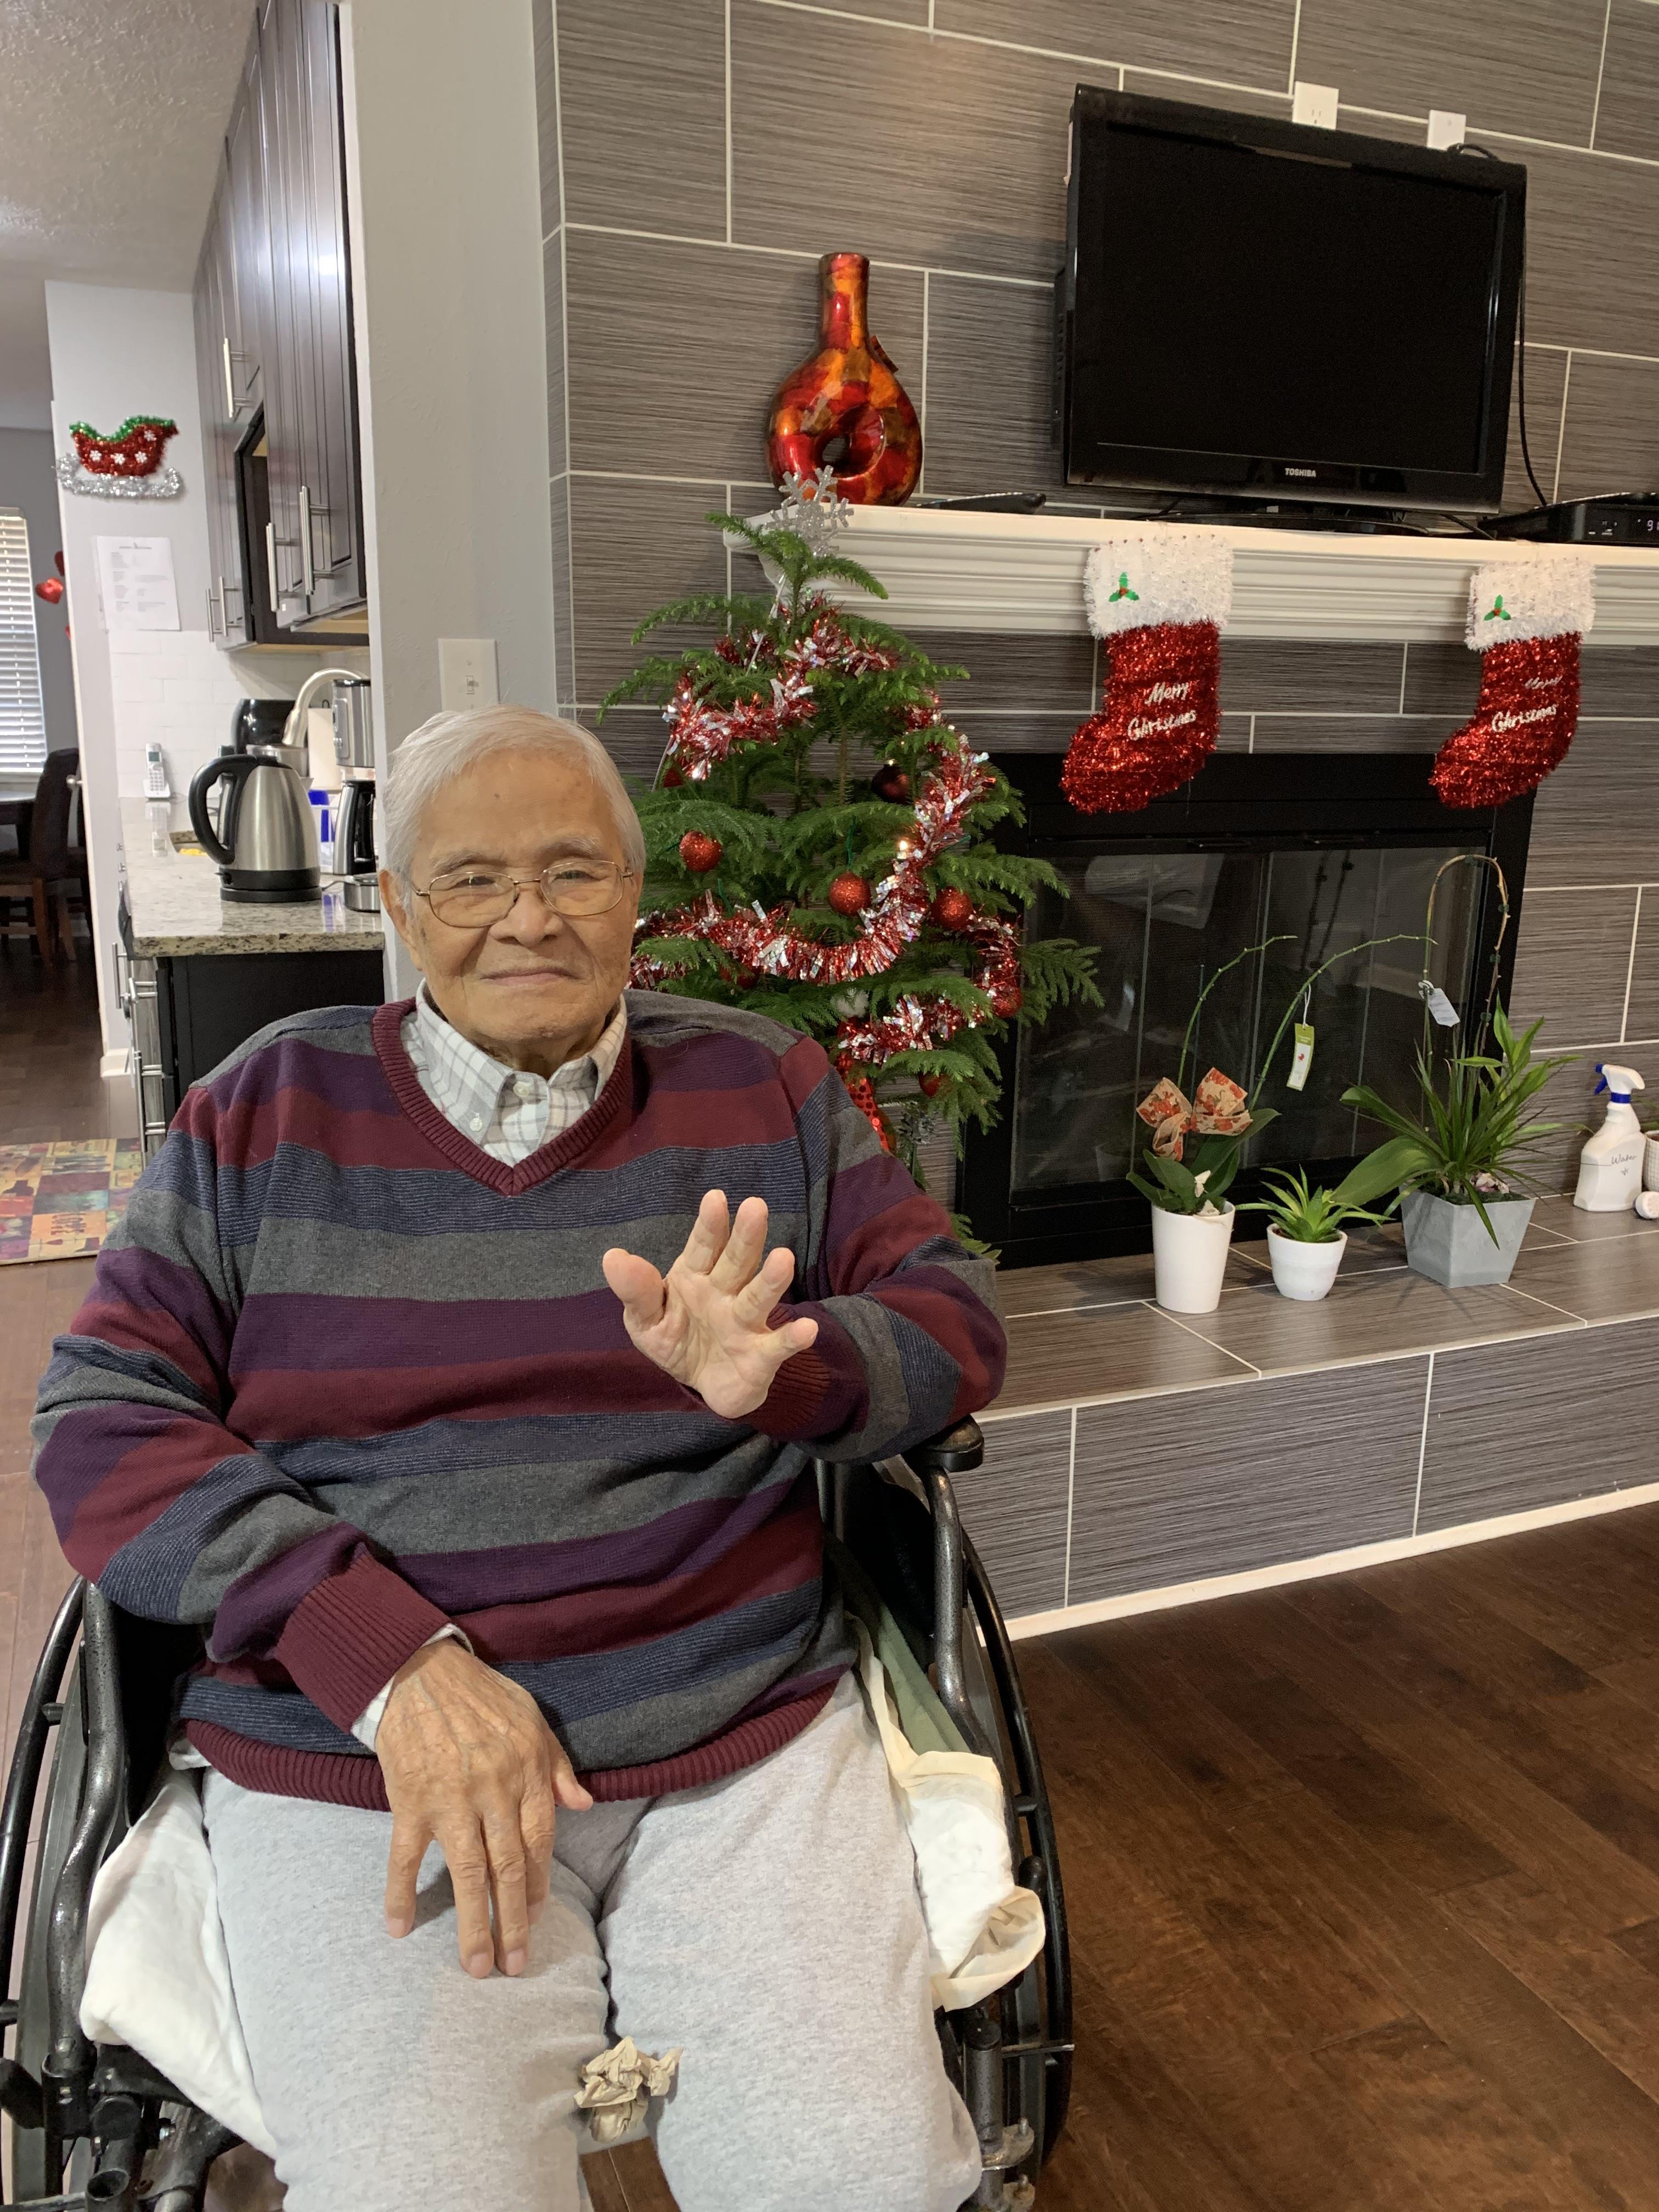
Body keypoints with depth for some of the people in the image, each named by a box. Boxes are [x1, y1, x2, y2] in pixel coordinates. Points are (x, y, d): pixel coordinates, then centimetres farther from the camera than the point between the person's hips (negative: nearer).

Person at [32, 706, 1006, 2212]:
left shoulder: (761, 1090, 7)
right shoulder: (272, 1108, 4)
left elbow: (955, 1317, 7)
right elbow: (105, 1420, -1)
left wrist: (785, 1373, -18)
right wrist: (390, 1660, -15)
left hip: (748, 1735, 1)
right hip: (354, 1754, 0)